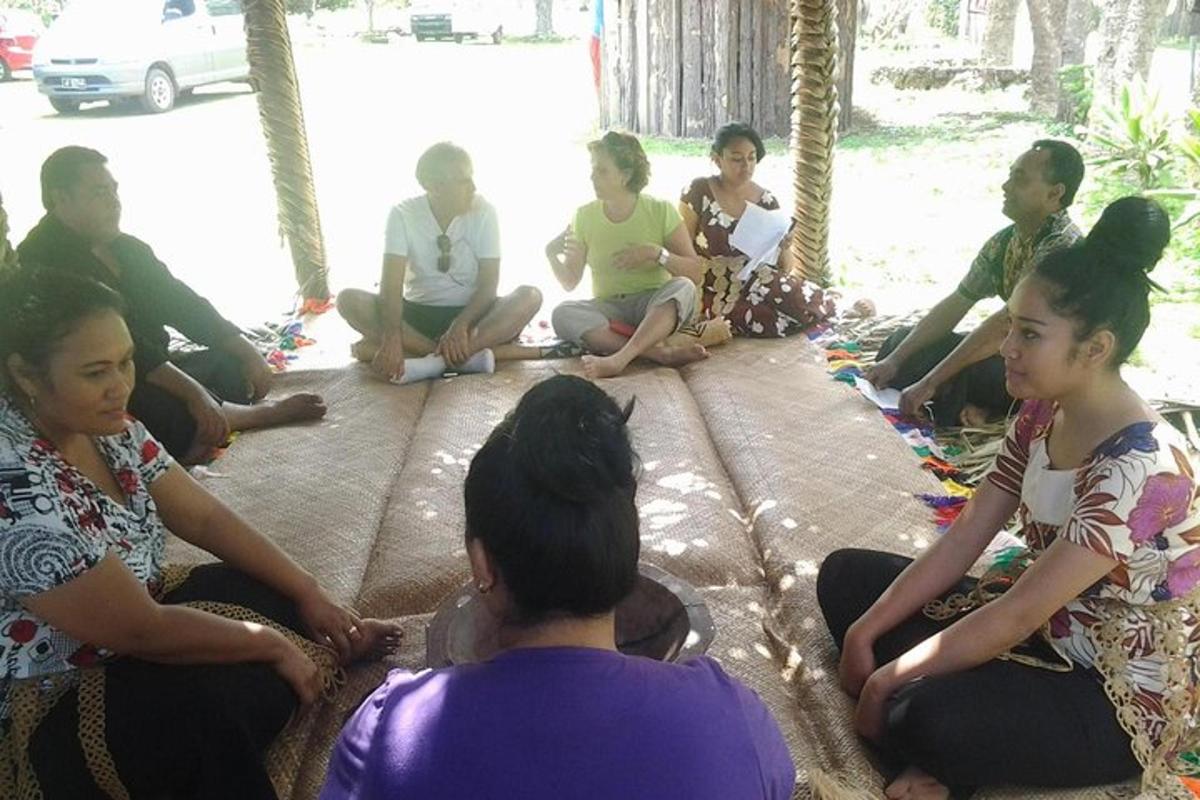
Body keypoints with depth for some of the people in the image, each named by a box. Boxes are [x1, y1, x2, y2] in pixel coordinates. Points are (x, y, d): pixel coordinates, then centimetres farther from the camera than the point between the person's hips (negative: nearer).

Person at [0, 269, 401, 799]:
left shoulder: (104, 425, -6)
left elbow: (203, 516, 1)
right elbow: (142, 631, -27)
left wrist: (308, 594, -3)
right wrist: (273, 644, -16)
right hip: (52, 707, -8)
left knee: (281, 595, 0)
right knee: (241, 696, -29)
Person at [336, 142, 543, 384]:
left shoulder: (484, 212, -10)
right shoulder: (403, 215, -11)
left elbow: (488, 284, -14)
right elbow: (392, 285, -20)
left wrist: (461, 326, -33)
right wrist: (392, 339, -39)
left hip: (471, 312, 0)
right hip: (418, 313, 1)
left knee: (530, 297, -28)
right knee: (349, 300, -25)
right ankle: (469, 354, -37)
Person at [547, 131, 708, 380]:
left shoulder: (660, 211, -2)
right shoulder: (585, 215, 4)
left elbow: (696, 273, -6)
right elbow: (570, 282, 8)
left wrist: (656, 253, -20)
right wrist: (551, 255, -11)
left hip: (656, 307, -1)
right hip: (608, 309, 2)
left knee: (682, 287, -33)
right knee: (563, 313, -29)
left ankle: (618, 359, -46)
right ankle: (660, 352, -37)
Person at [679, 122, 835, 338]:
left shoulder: (767, 202, 6)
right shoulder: (698, 192, -5)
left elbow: (785, 268, 10)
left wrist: (784, 248, -12)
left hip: (760, 283, 4)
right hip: (718, 294, -4)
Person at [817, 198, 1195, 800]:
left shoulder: (1139, 468, -29)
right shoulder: (1043, 414, -3)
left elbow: (1019, 615, -28)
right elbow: (963, 539, -2)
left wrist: (888, 679, -21)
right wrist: (865, 632, -8)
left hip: (1124, 697, -9)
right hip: (1041, 628, 9)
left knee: (926, 717, -38)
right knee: (846, 575, 1)